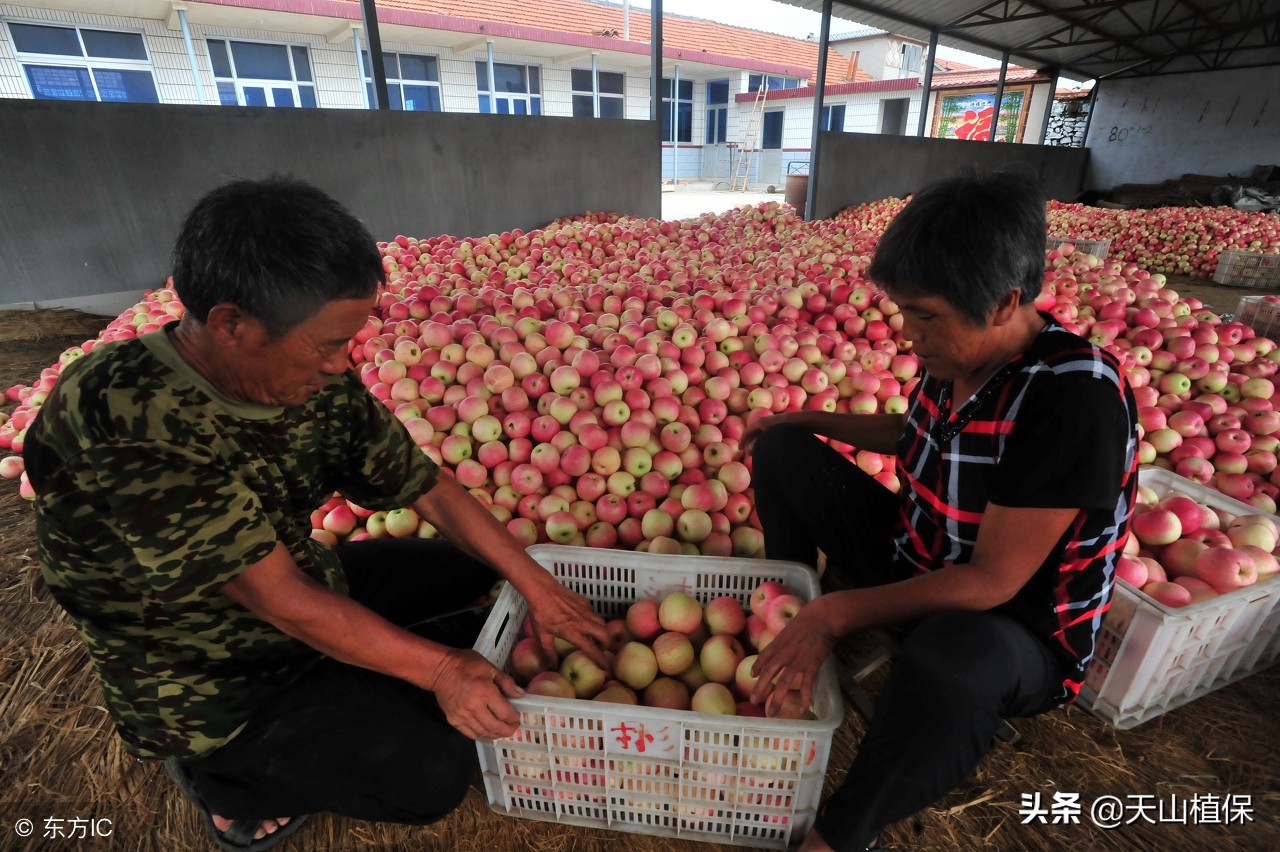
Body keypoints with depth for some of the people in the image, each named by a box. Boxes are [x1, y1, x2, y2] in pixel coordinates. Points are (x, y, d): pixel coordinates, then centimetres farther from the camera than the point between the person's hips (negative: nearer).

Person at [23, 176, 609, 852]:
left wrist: (539, 588, -9)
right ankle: (225, 774, 10)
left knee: (470, 565, 10)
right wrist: (436, 667, -25)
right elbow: (279, 598, -32)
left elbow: (431, 489, -9)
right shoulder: (125, 413, -34)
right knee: (434, 771, -13)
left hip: (309, 581, 7)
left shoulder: (320, 384, -14)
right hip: (208, 686, -6)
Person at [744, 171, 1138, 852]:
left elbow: (992, 581, -30)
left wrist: (837, 612, -31)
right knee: (782, 451, 4)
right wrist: (804, 420, 9)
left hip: (1015, 631, -7)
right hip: (913, 561, 7)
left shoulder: (1077, 398, -29)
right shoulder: (953, 351, -8)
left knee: (946, 658, -44)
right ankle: (787, 625, 11)